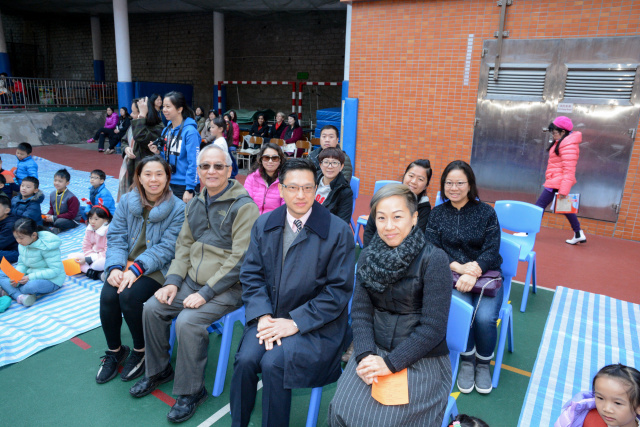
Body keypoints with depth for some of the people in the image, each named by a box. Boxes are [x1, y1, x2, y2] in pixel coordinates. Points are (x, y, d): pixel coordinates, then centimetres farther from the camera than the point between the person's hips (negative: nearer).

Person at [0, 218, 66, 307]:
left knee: (32, 286, -38)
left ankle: (9, 290, -4)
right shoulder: (22, 245, 0)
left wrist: (31, 277, -28)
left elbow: (55, 270, -25)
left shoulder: (46, 246, -24)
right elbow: (21, 265, 8)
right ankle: (19, 297, -26)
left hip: (51, 280, -8)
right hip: (31, 276, 8)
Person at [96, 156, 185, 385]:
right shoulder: (127, 201, 5)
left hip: (157, 268, -4)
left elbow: (166, 247, -14)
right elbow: (116, 237, 3)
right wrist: (115, 266, -14)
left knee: (129, 295, -27)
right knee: (107, 296, -21)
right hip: (126, 264, 4)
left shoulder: (178, 208, -8)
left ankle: (140, 351, 0)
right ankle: (114, 350, 7)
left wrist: (137, 268, -24)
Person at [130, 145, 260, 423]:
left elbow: (240, 258, -20)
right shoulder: (195, 204, 10)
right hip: (193, 280, 8)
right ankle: (158, 370, 21)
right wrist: (173, 281, 0)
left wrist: (206, 293, -20)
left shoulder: (244, 207, -15)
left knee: (188, 322, -24)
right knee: (152, 308, -2)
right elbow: (184, 245, 14)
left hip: (228, 286, -7)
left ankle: (190, 391, -2)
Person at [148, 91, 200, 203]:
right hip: (168, 184, 7)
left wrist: (189, 190, -20)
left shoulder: (190, 131, -14)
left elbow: (194, 163, -17)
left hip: (183, 186, -7)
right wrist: (158, 152, -1)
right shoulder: (166, 130, 9)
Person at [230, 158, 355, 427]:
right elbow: (251, 274, 6)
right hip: (270, 316, 4)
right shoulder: (264, 225, 6)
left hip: (315, 324, -3)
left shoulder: (338, 231, -7)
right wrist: (263, 316, -10)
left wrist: (296, 322, -14)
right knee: (246, 359, -19)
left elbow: (339, 289, -8)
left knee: (273, 362, -24)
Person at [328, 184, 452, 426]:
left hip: (421, 359, -4)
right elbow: (360, 311, 0)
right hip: (375, 350, 4)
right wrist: (365, 355, -16)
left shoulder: (434, 260, -13)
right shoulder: (368, 256, 3)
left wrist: (390, 363, -17)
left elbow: (433, 327, -14)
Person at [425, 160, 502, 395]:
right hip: (452, 276, 1)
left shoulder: (486, 212, 2)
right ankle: (466, 361, 0)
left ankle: (483, 364, 5)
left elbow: (491, 250, -4)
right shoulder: (436, 214, 8)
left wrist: (473, 273, -23)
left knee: (484, 317, -26)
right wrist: (459, 267, -19)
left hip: (486, 275, 0)